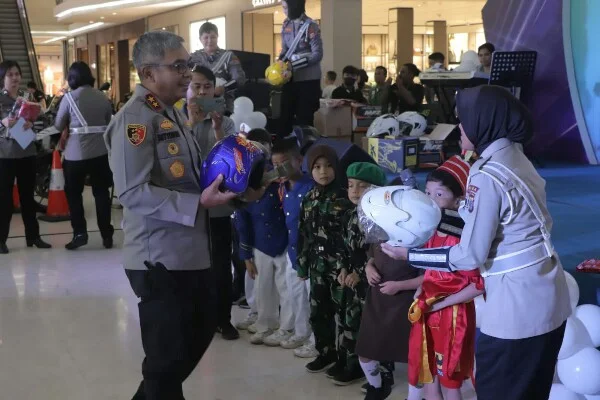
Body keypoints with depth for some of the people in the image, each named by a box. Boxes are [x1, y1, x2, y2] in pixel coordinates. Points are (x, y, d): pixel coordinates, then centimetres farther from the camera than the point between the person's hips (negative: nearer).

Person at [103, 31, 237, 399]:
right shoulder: (135, 119, -17)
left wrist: (218, 184, 7)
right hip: (159, 258, -10)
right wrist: (199, 204, -27)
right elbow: (133, 192, -26)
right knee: (168, 354, 3)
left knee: (202, 330, 23)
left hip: (193, 251, 10)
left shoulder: (173, 114, 13)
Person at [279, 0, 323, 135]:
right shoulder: (286, 25, 7)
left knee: (304, 117, 1)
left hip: (308, 79, -6)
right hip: (290, 78, 6)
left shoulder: (310, 26, -12)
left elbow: (317, 54, -16)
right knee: (286, 114, 8)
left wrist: (294, 64, -22)